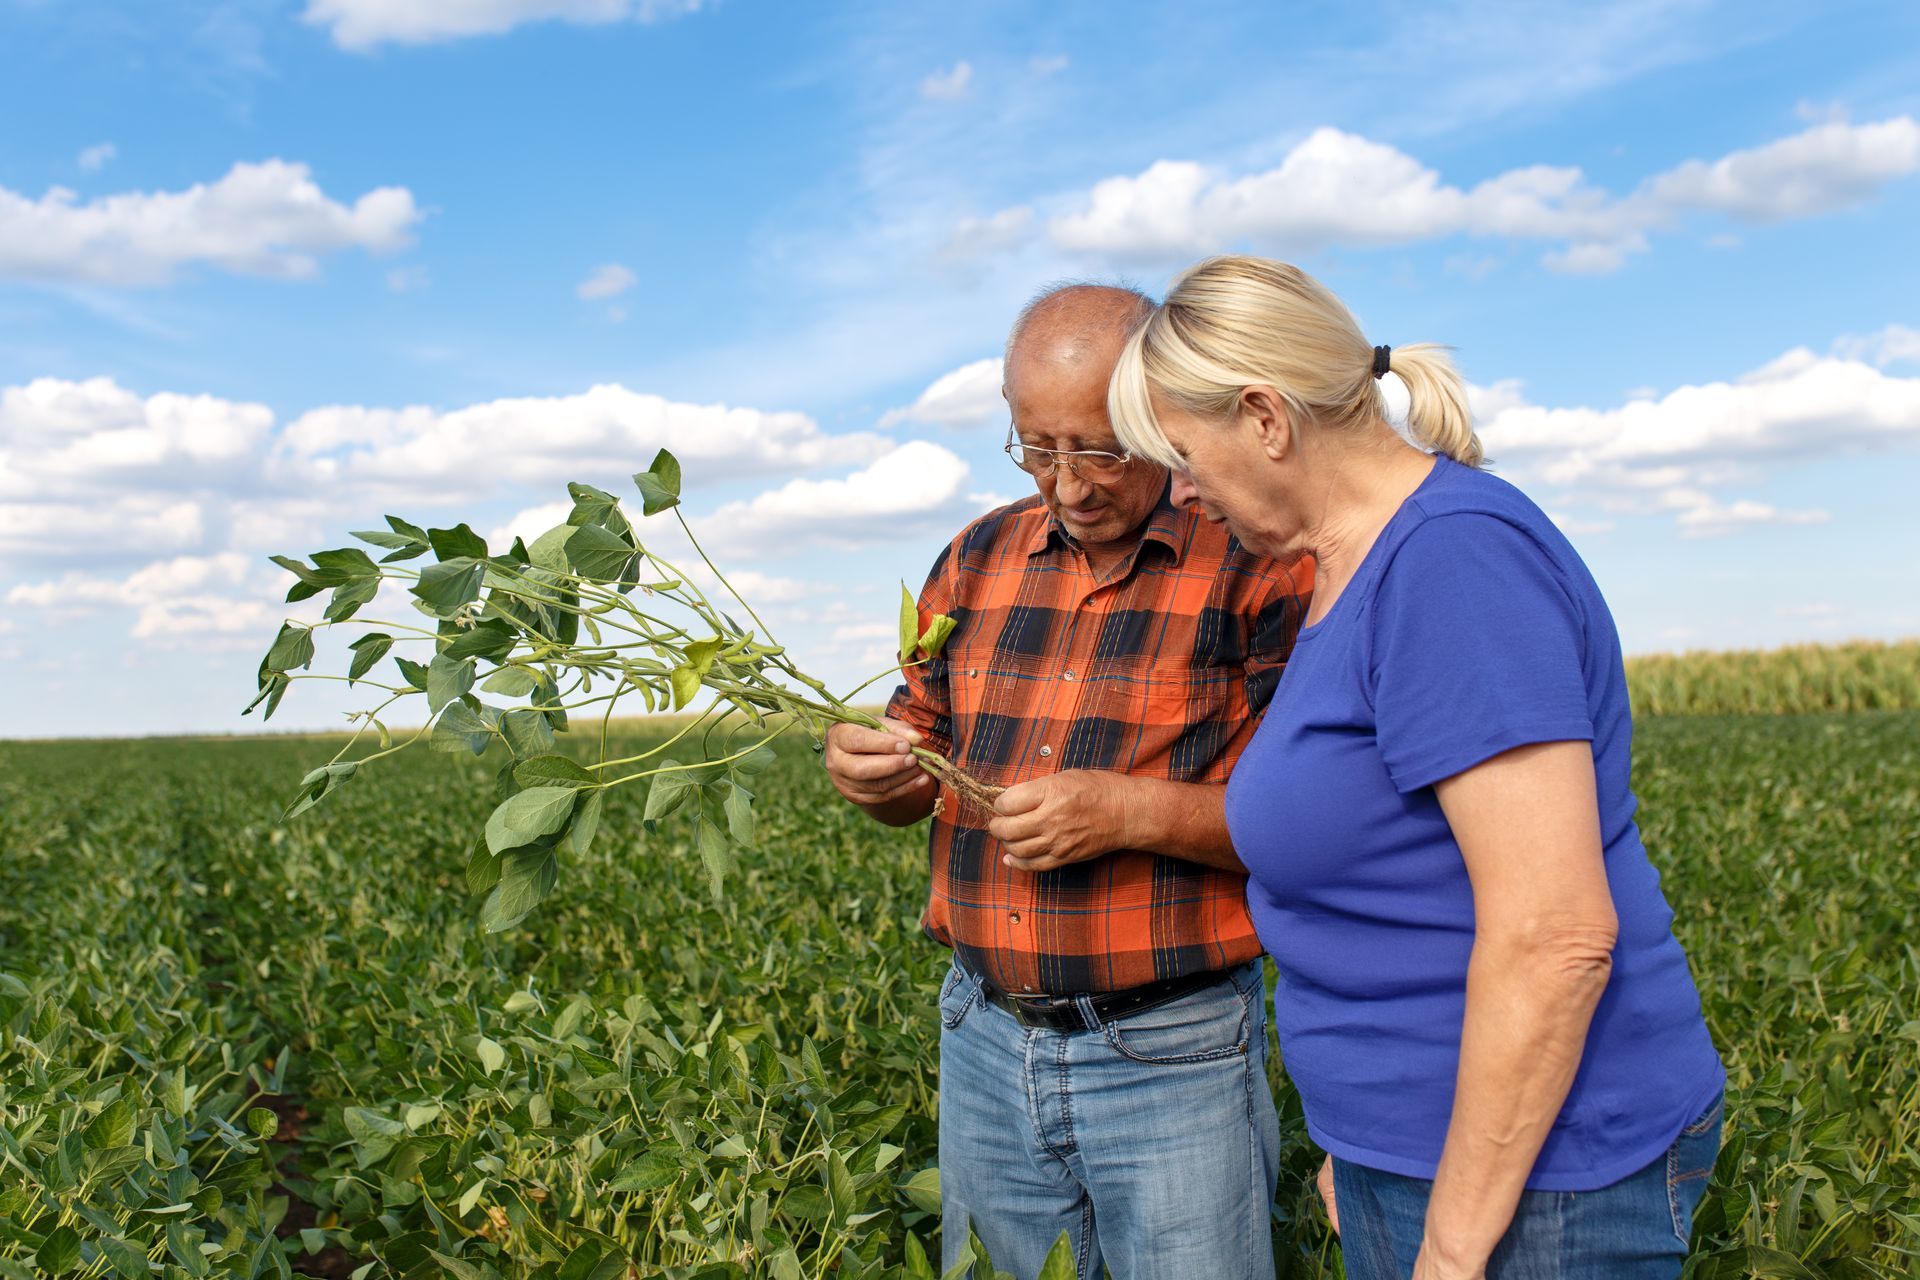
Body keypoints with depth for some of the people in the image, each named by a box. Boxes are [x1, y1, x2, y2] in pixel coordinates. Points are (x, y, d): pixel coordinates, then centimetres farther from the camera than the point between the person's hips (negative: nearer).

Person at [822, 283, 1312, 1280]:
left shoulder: (1257, 565, -9)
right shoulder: (979, 559, 7)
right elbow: (925, 765, 14)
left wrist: (1129, 811, -24)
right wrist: (871, 774, -8)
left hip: (1171, 1057, -5)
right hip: (984, 1043, 5)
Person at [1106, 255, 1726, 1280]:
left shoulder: (1456, 562, -22)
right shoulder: (1354, 570, 8)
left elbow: (1554, 936, -26)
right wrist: (1360, 1135, 17)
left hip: (1527, 1168, -9)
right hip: (1421, 1147, 9)